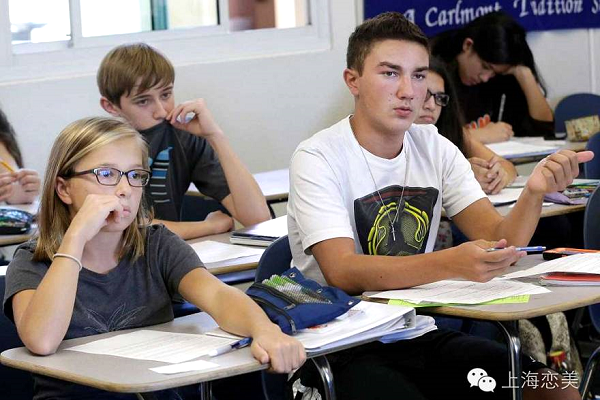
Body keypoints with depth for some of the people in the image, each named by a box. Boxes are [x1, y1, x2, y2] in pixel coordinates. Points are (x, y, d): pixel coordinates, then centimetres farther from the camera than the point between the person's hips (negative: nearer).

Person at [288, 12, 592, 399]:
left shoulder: (435, 148, 6)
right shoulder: (318, 159, -11)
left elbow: (499, 243, -1)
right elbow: (342, 272, -24)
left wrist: (534, 193, -23)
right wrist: (450, 263, -37)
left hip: (421, 334, 5)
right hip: (345, 349, -5)